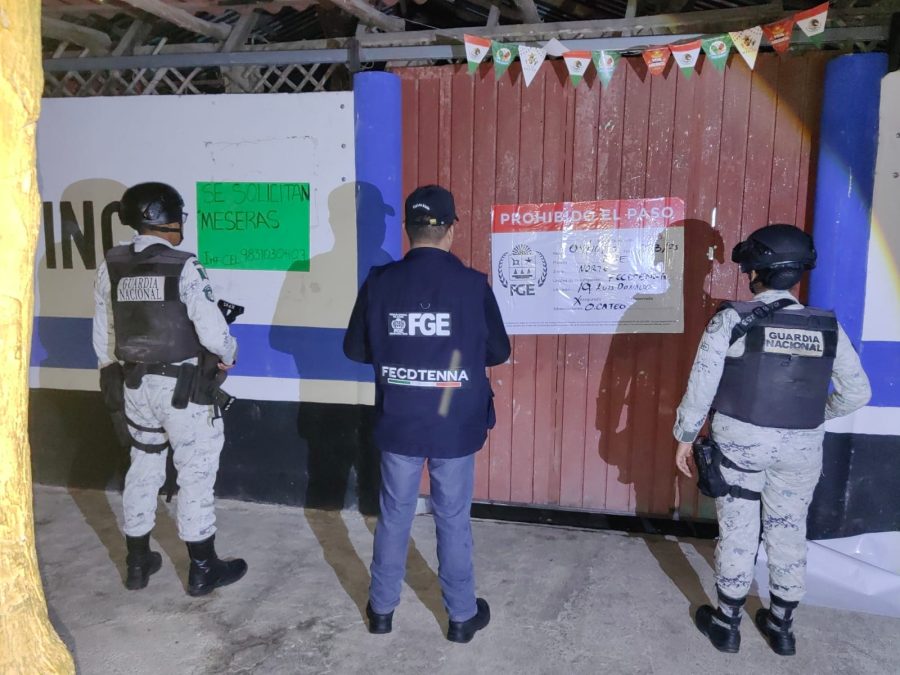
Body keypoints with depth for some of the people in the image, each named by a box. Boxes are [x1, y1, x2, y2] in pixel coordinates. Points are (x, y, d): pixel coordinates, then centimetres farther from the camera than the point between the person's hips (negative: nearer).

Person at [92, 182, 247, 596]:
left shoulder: (111, 266, 1)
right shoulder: (183, 267, -17)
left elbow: (102, 332, 8)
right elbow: (212, 330, -20)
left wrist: (110, 370, 21)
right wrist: (229, 354, 0)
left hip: (135, 384, 6)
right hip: (183, 386, -6)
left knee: (143, 468, 19)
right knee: (196, 473, 7)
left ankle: (137, 562, 32)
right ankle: (203, 569, 18)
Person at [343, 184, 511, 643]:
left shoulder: (380, 283, -7)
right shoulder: (472, 284, -11)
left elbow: (355, 349, 2)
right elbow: (499, 352, -2)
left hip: (398, 425, 2)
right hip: (456, 427, -1)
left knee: (394, 517, 17)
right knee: (454, 521, 12)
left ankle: (381, 608, 33)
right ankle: (463, 616, 28)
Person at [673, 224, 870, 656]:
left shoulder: (732, 319, -13)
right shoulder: (828, 328, -2)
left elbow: (702, 384, -12)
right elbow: (857, 393, 3)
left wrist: (685, 436, 0)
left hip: (738, 440, -2)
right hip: (801, 447, 3)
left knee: (737, 531, 11)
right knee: (789, 533, 17)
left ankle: (726, 623, 26)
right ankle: (781, 626, 33)